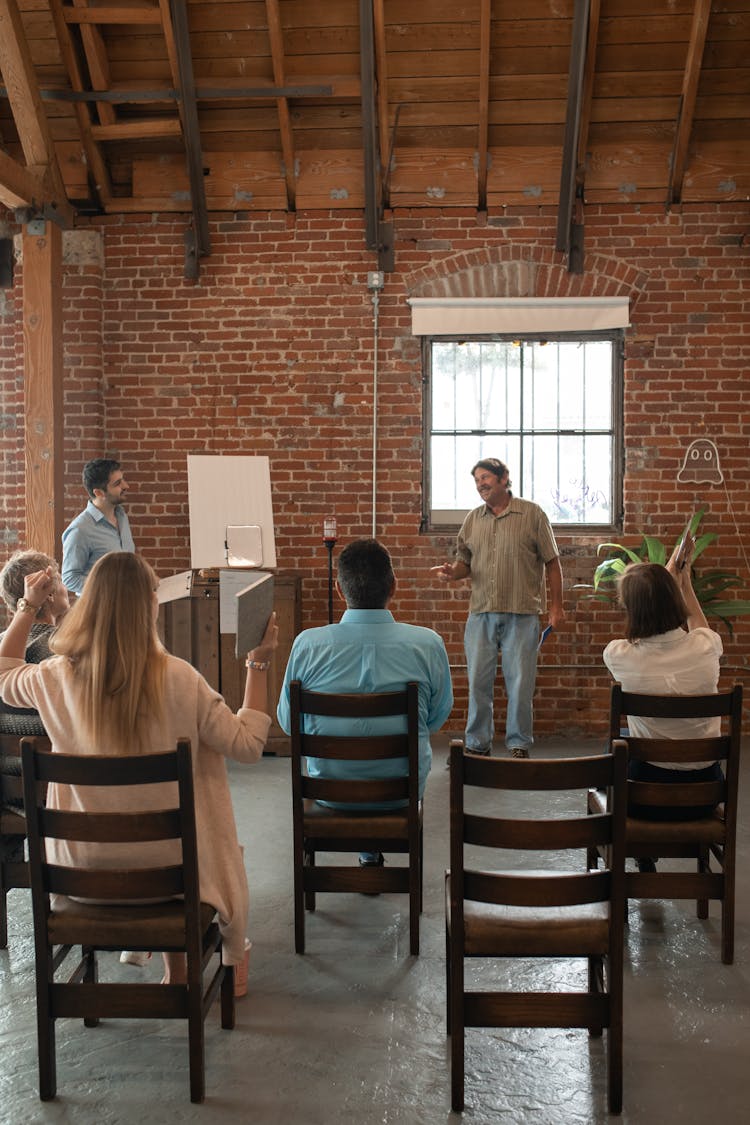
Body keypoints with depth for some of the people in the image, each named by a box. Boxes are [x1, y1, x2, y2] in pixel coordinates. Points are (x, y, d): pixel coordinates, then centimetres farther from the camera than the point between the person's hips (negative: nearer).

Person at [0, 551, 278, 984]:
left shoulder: (57, 678, -14)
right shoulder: (177, 679, -23)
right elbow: (247, 744, -13)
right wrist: (260, 663, -7)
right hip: (165, 863, -3)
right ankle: (178, 969, 39)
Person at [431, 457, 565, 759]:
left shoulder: (532, 514, 2)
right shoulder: (473, 519, 13)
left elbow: (552, 563, 2)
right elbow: (465, 561, 16)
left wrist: (556, 606, -2)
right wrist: (452, 572, -8)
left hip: (522, 615, -3)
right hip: (480, 613, 3)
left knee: (520, 683, 2)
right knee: (478, 681, 4)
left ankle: (519, 745, 14)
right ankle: (477, 745, 15)